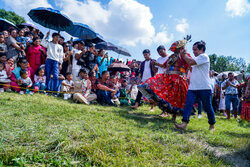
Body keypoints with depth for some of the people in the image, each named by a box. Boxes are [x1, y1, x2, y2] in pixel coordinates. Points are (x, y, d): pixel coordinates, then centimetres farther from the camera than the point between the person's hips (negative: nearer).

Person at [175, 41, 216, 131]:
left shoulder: (204, 56, -7)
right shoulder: (197, 58, 19)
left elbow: (191, 62, -18)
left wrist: (184, 55, -2)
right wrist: (184, 55, 12)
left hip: (204, 88, -7)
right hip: (192, 87, 7)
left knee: (208, 107, 6)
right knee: (188, 104, -8)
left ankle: (212, 125, 24)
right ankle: (184, 124, -11)